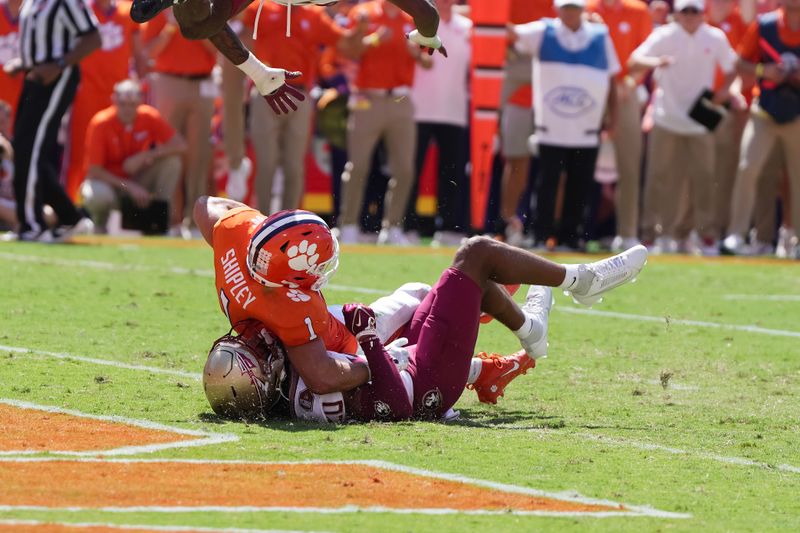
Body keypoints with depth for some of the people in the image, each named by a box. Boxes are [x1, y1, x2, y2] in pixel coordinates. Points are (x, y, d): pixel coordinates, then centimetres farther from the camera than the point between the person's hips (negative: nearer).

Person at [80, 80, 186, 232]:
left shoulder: (149, 116, -12)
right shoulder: (100, 124, -20)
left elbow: (180, 145, -15)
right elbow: (95, 171, -20)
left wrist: (145, 156, -26)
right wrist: (130, 187, -27)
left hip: (137, 178, 3)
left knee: (172, 160, -21)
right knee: (99, 196, -40)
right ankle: (100, 221, -2)